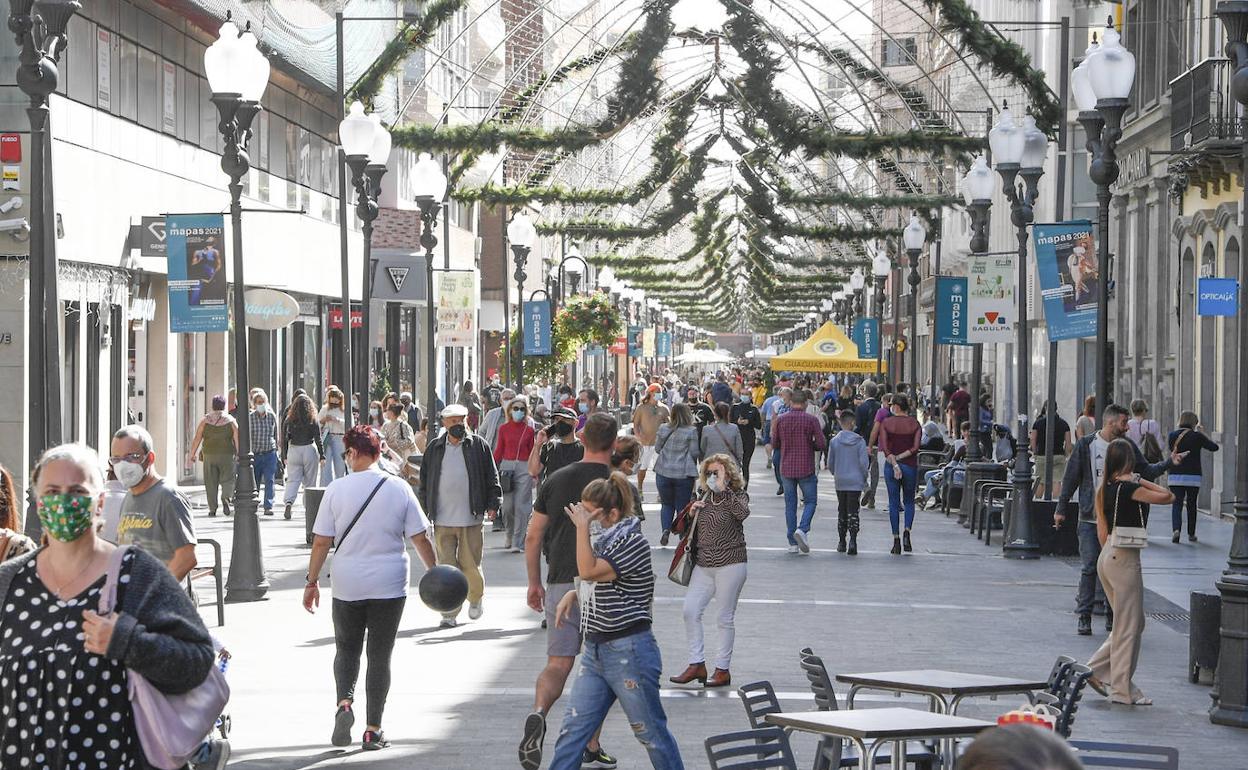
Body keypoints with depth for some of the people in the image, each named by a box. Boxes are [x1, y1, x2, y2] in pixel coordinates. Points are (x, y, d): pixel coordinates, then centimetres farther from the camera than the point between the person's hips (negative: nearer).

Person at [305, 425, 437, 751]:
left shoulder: (337, 489, -5)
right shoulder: (399, 488, -3)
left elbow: (321, 541, -4)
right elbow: (420, 538, -1)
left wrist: (312, 581, 6)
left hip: (347, 586, 0)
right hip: (389, 586, 0)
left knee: (346, 648, 17)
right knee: (379, 654, 8)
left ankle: (344, 702, -9)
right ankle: (373, 729, 7)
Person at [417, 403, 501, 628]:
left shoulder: (478, 445, 3)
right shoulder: (434, 448, 8)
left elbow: (491, 477, 5)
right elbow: (425, 481, 13)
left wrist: (493, 504, -4)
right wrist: (424, 510, 9)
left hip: (470, 517, -1)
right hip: (442, 519, 1)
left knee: (470, 564, 2)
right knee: (446, 567, -1)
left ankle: (475, 599, 29)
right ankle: (450, 613, 4)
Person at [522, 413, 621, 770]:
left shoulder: (556, 480, 6)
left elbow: (533, 536, 9)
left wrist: (534, 582, 18)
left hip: (559, 584, 2)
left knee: (557, 663, 3)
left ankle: (537, 714, -26)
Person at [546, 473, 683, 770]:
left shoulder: (633, 543, -16)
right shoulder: (601, 541, 11)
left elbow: (589, 571, -27)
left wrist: (582, 527, -20)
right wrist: (573, 595, 7)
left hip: (629, 652, -8)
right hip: (595, 650, 8)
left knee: (652, 733, 5)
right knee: (572, 731, 3)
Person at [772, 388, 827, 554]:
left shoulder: (781, 420, 0)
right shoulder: (811, 420, -7)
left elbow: (775, 444, 6)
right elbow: (821, 444, -9)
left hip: (786, 468, 2)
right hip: (806, 468, -2)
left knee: (790, 504, 9)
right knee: (810, 501, 11)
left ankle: (793, 543, 7)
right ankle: (803, 529, -14)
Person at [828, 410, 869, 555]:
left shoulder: (835, 441, -3)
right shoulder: (859, 441, -9)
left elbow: (830, 463, 2)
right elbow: (864, 462, -10)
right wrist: (864, 477, 6)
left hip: (840, 482, 2)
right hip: (855, 482, -2)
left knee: (842, 512, 13)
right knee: (853, 512, -1)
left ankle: (841, 543, 18)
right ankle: (852, 540, -16)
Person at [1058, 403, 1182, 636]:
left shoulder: (1127, 447, 6)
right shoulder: (1086, 445, -3)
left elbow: (1146, 472, 12)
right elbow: (1071, 477, 2)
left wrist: (1169, 462, -2)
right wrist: (1061, 509, 2)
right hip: (1090, 518, -3)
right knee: (1089, 568, -3)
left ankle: (1113, 616, 15)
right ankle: (1084, 617, 2)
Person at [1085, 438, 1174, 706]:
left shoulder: (1104, 489, 9)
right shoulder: (1128, 487, -15)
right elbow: (1167, 497, -15)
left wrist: (1109, 552, 18)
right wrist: (1141, 481, -6)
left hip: (1107, 556, 8)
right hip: (1125, 557, -8)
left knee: (1130, 624, 17)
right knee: (1129, 626, -1)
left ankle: (1097, 670, 16)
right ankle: (1122, 690, 3)